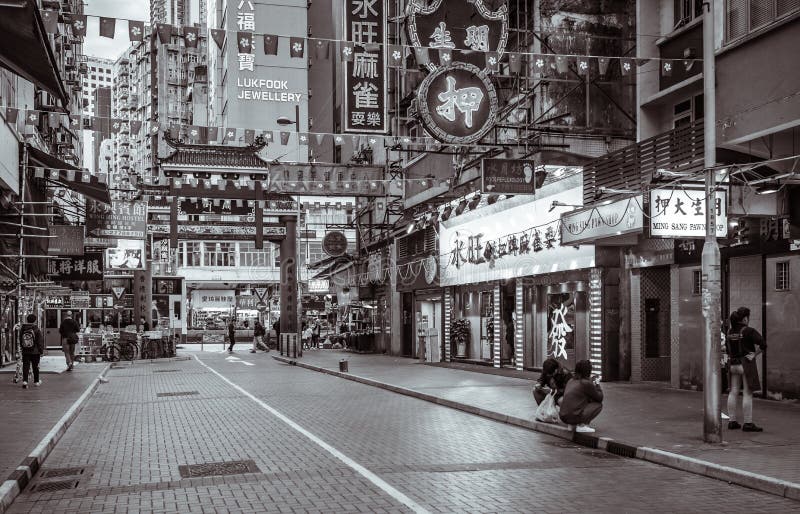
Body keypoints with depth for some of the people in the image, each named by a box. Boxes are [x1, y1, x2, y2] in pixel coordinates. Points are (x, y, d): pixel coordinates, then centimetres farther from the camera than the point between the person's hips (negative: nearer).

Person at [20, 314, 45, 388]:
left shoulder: (22, 330, 2)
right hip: (35, 352, -2)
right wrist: (41, 351, 1)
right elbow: (40, 342, -7)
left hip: (25, 352, 2)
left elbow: (20, 341, 11)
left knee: (25, 366, 1)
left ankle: (25, 381, -15)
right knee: (35, 367, 10)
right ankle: (36, 381, 20)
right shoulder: (37, 330, -9)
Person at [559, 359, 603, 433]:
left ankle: (573, 425, 15)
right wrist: (597, 385, 18)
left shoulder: (571, 381, 12)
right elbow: (599, 398, 2)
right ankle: (582, 425, -4)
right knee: (598, 404, 6)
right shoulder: (586, 383, -9)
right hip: (574, 417, -8)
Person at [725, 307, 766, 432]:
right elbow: (763, 345, -21)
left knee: (733, 392, 9)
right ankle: (748, 423, 0)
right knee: (747, 394, -2)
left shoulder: (729, 332, 6)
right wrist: (754, 354, -9)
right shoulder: (749, 331, -13)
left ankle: (732, 421, 13)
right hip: (746, 364, -6)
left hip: (733, 364, 6)